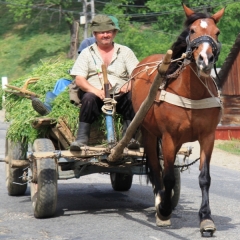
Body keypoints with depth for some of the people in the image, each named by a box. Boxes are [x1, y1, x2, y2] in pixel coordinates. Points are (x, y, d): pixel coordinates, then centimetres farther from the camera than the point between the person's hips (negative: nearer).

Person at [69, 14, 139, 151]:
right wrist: (95, 91, -20)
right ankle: (81, 139, -33)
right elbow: (79, 79, 1)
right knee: (88, 98, -34)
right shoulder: (87, 53, 13)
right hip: (97, 95, -1)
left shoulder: (125, 51, 16)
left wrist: (128, 85, -19)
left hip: (120, 95, 1)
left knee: (132, 97, -30)